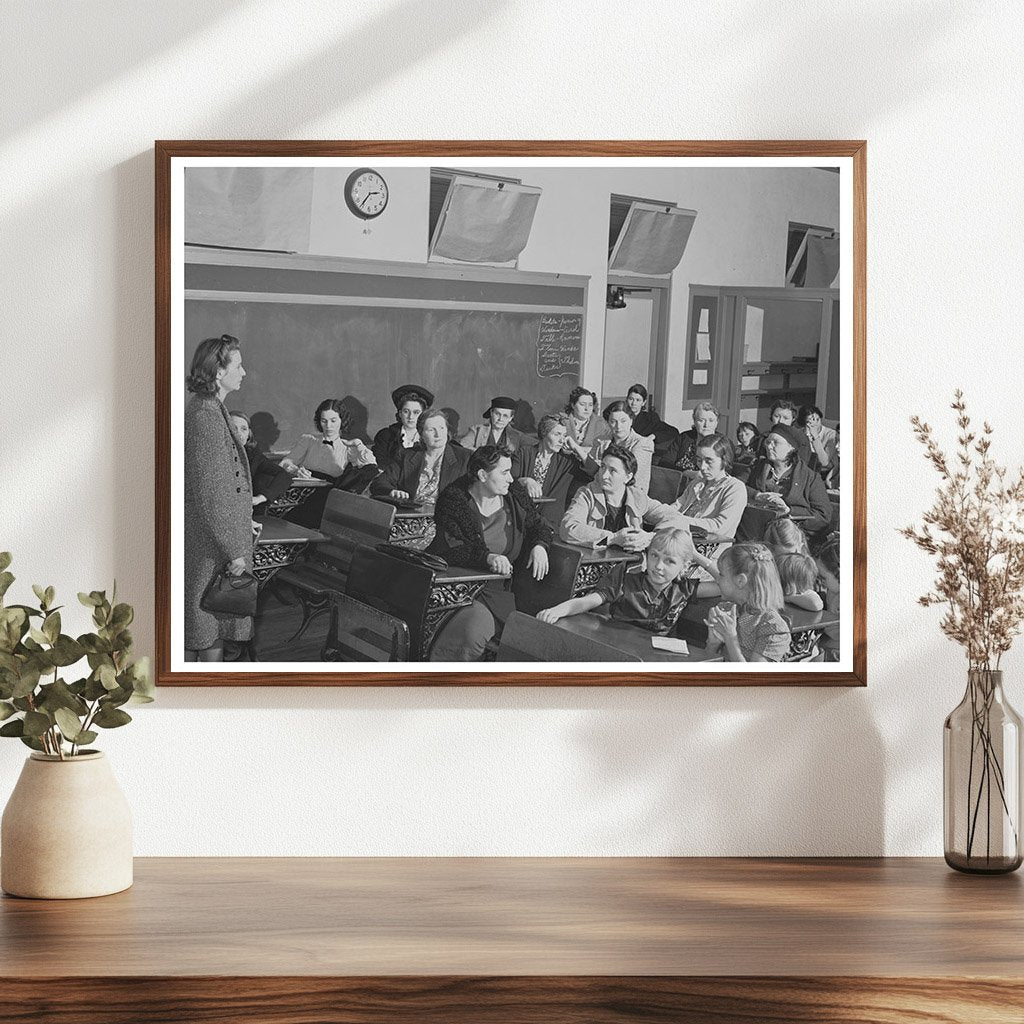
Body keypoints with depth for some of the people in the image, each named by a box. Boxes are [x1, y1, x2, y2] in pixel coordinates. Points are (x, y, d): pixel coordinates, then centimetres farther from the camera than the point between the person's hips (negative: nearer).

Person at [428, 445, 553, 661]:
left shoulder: (514, 494, 7)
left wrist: (539, 546, -5)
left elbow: (539, 527, 18)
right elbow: (452, 550, -18)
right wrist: (488, 558, -33)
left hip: (499, 591, 5)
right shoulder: (453, 500, -8)